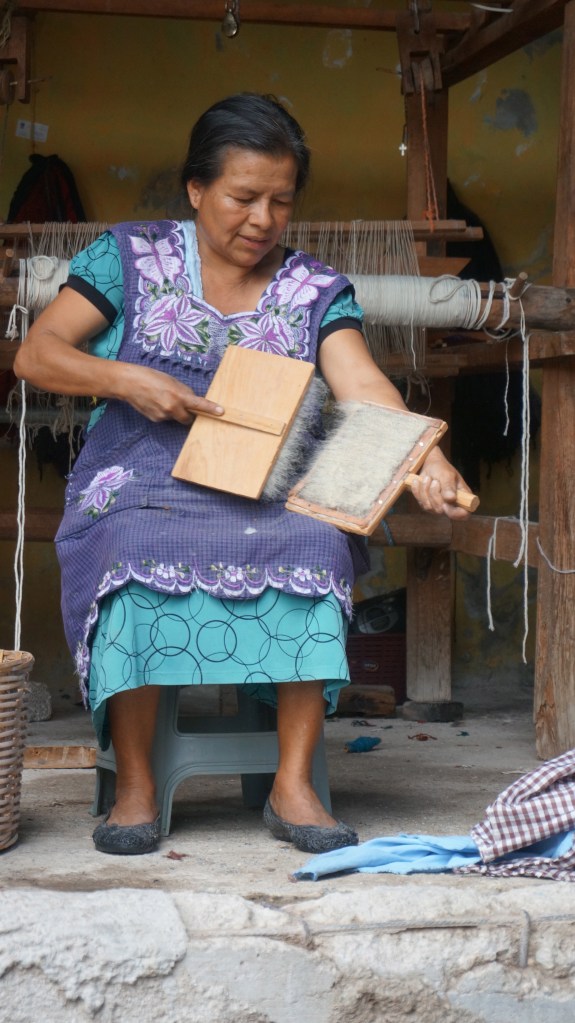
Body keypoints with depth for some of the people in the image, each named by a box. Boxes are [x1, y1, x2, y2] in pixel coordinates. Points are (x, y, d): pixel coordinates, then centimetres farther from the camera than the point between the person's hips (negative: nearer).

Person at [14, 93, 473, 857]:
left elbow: (363, 387, -7)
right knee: (138, 560, -35)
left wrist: (424, 463, -27)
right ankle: (134, 784, -21)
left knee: (321, 546, -31)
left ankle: (294, 785, -23)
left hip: (268, 499, 2)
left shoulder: (316, 292, 10)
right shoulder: (132, 259, 8)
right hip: (139, 494, -1)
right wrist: (128, 380, -14)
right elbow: (36, 355, 4)